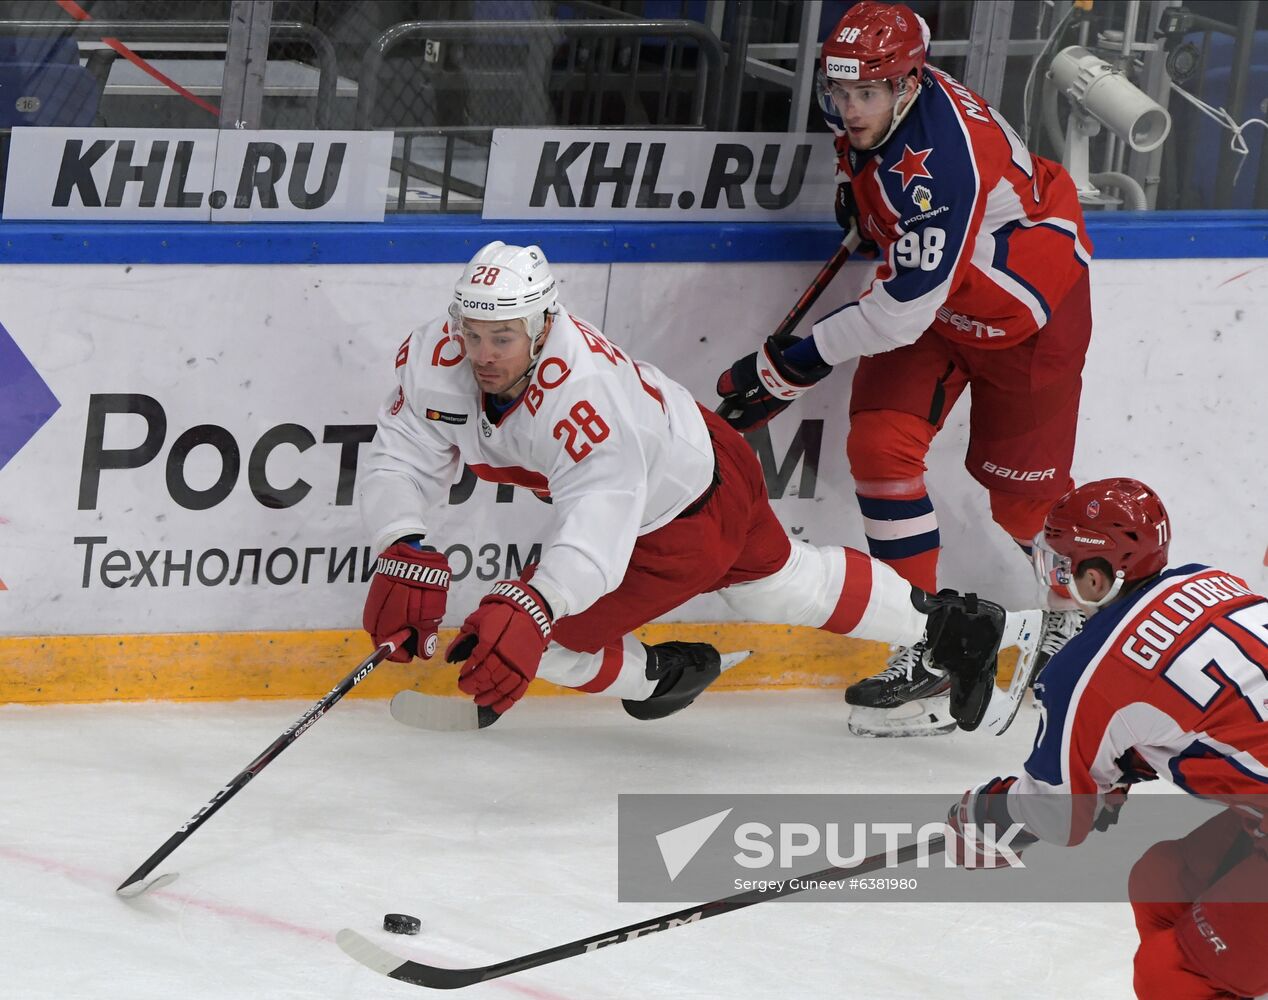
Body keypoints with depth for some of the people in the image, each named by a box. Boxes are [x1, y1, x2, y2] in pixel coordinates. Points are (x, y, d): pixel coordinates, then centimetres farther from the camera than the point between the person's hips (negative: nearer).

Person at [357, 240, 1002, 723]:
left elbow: (596, 538, -53)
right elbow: (401, 463, -21)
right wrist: (405, 555, -40)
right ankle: (937, 624, 52)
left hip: (694, 519, -7)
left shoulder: (586, 400, -44)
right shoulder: (436, 358, -24)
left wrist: (525, 612, -69)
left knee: (540, 634, -7)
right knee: (783, 584, 28)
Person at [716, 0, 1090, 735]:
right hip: (932, 295, 8)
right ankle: (926, 645, -2)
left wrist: (795, 366, -32)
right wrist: (859, 192, 8)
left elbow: (903, 310, -37)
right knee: (880, 444, -9)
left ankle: (1077, 612, 36)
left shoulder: (939, 163, -39)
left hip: (1029, 309, -8)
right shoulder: (874, 118, -13)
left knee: (1021, 486, 3)